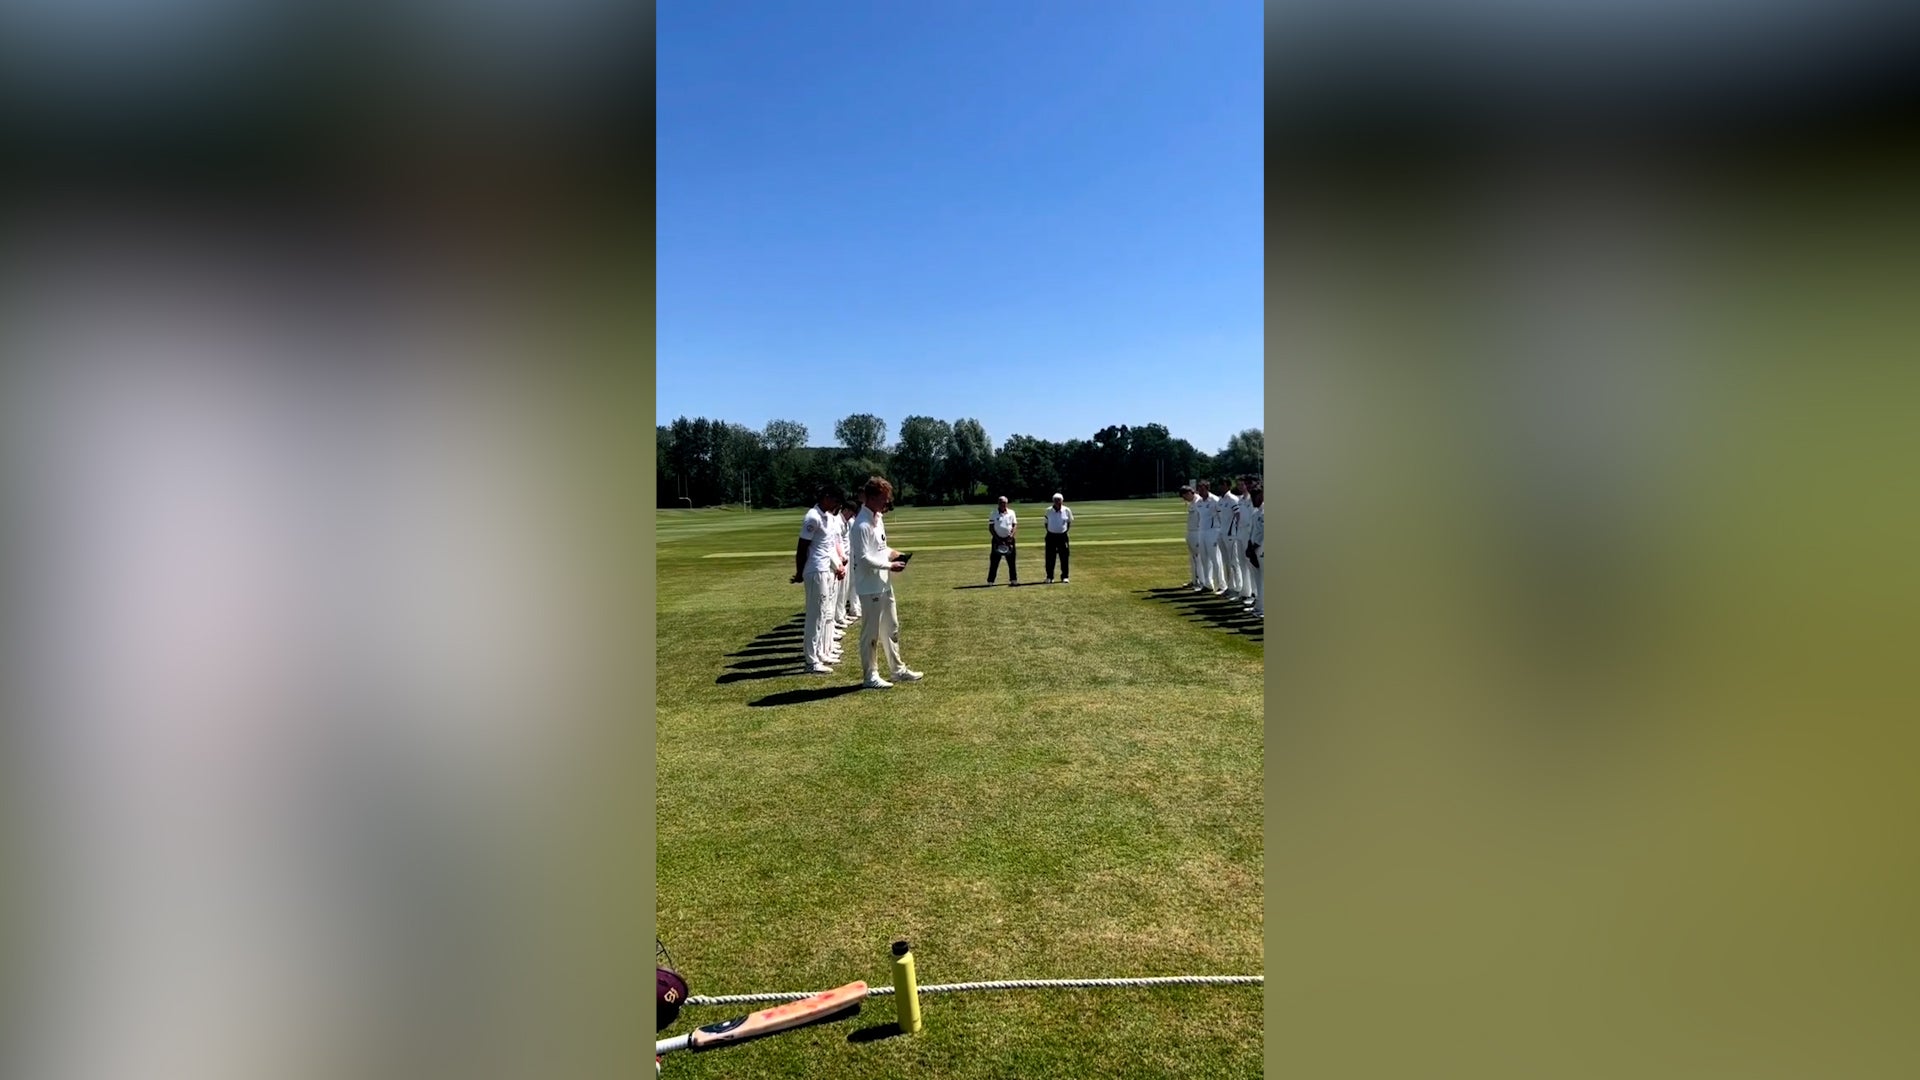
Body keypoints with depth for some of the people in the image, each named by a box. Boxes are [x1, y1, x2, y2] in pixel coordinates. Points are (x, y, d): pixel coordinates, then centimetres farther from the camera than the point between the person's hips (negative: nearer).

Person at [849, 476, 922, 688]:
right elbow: (864, 559, -23)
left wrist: (892, 553, 1)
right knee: (871, 632, 2)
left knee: (891, 628, 18)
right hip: (870, 586, -10)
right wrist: (890, 565, -18)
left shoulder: (878, 518, 9)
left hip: (884, 583, 10)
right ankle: (870, 676, 13)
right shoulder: (862, 525, -20)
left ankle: (898, 669, 29)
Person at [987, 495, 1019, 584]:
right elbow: (990, 527, -1)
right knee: (994, 561, -1)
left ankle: (1013, 579, 12)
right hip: (997, 539, -2)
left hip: (1008, 539, 2)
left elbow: (1015, 525, 3)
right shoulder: (994, 513, 0)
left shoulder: (1011, 512, 5)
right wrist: (997, 538, -11)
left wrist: (1011, 535, -14)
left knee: (1011, 560, 5)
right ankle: (990, 581, 3)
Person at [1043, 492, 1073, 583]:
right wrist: (1049, 531, 0)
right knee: (1050, 558, 3)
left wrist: (1066, 530, 1)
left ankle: (1065, 577, 12)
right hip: (1051, 536, 0)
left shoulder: (1067, 511, -4)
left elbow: (1069, 522, 10)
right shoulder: (1048, 511, -4)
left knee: (1064, 557, 2)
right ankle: (1049, 577, 13)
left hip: (1062, 536, 0)